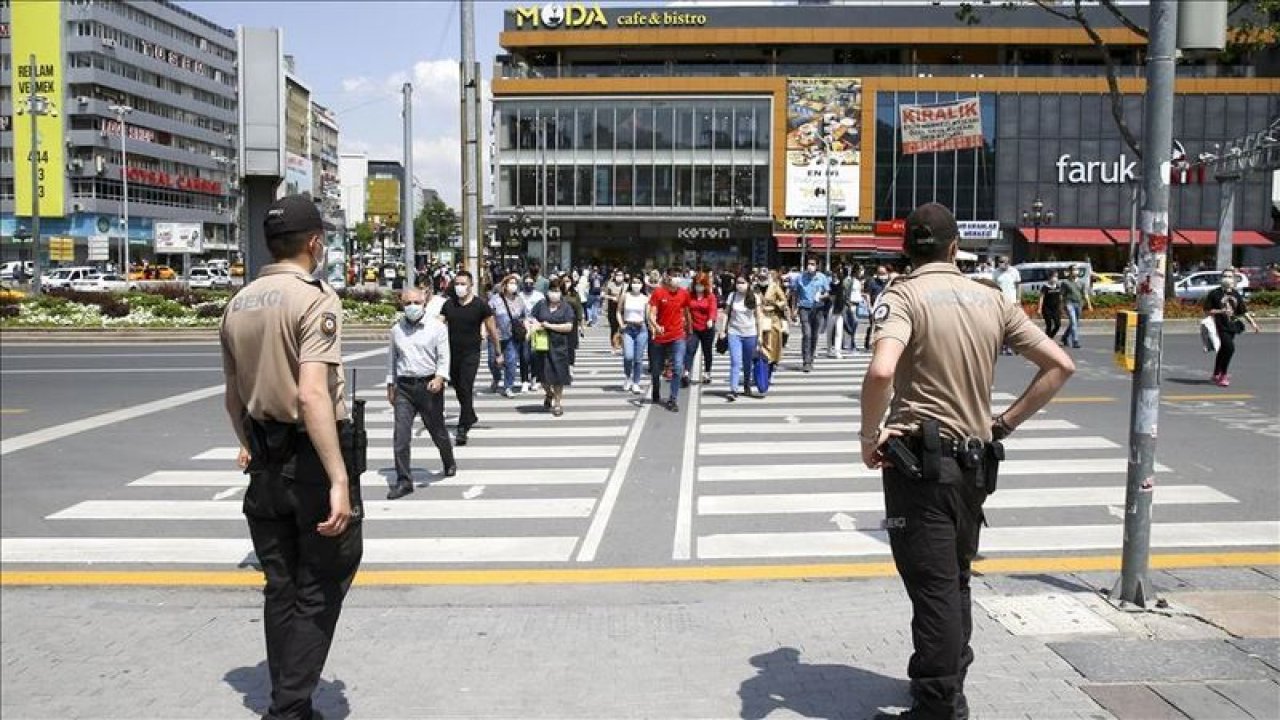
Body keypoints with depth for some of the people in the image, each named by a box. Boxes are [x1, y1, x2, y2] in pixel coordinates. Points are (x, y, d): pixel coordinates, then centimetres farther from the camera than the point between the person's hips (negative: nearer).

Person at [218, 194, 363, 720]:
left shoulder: (238, 303, 7)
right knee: (320, 589, 6)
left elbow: (232, 395, 16)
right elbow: (313, 394, -26)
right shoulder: (314, 299, -15)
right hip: (312, 459, -7)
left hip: (264, 460, 7)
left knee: (281, 587, 16)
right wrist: (340, 480, -28)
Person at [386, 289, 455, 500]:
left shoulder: (437, 327, 0)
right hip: (404, 387, 2)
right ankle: (404, 481, -2)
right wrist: (390, 387, 18)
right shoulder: (396, 330, 10)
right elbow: (392, 359, 18)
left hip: (429, 385, -2)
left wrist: (439, 378, -22)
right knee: (400, 435, -7)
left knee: (437, 430, 11)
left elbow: (444, 357, -5)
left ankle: (449, 463, 39)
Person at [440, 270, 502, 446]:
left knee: (466, 389, -12)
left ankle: (462, 429, -11)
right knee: (458, 389, 15)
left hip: (471, 354, -4)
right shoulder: (448, 304, 5)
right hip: (452, 353, 4)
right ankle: (471, 417, 39)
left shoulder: (480, 305, -5)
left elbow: (492, 330, 0)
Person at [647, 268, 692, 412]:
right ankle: (656, 395, 39)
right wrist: (655, 326, -34)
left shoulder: (684, 293, -1)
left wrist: (689, 331, 22)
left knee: (678, 368, -12)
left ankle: (673, 400, -5)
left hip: (678, 336, 1)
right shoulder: (658, 292, -9)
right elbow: (652, 314, -14)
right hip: (660, 336, -1)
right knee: (657, 369, 14)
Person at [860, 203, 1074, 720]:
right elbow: (1060, 365, 8)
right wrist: (1006, 423, 8)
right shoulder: (990, 299, 7)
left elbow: (881, 371, -31)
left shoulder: (904, 295, -12)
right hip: (976, 460, 7)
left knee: (933, 587, 1)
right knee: (955, 581, 21)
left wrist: (869, 435, -16)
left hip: (921, 460, -6)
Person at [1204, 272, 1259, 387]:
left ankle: (1216, 375, 26)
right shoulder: (1214, 293, -4)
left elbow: (1244, 311, 15)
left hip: (1232, 327, 6)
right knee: (1229, 348, -19)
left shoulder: (1236, 294, 11)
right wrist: (1220, 311, -18)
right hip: (1221, 326, -6)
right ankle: (1223, 375, -7)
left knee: (1223, 351, 13)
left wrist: (1253, 322, 6)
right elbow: (1207, 311, -4)